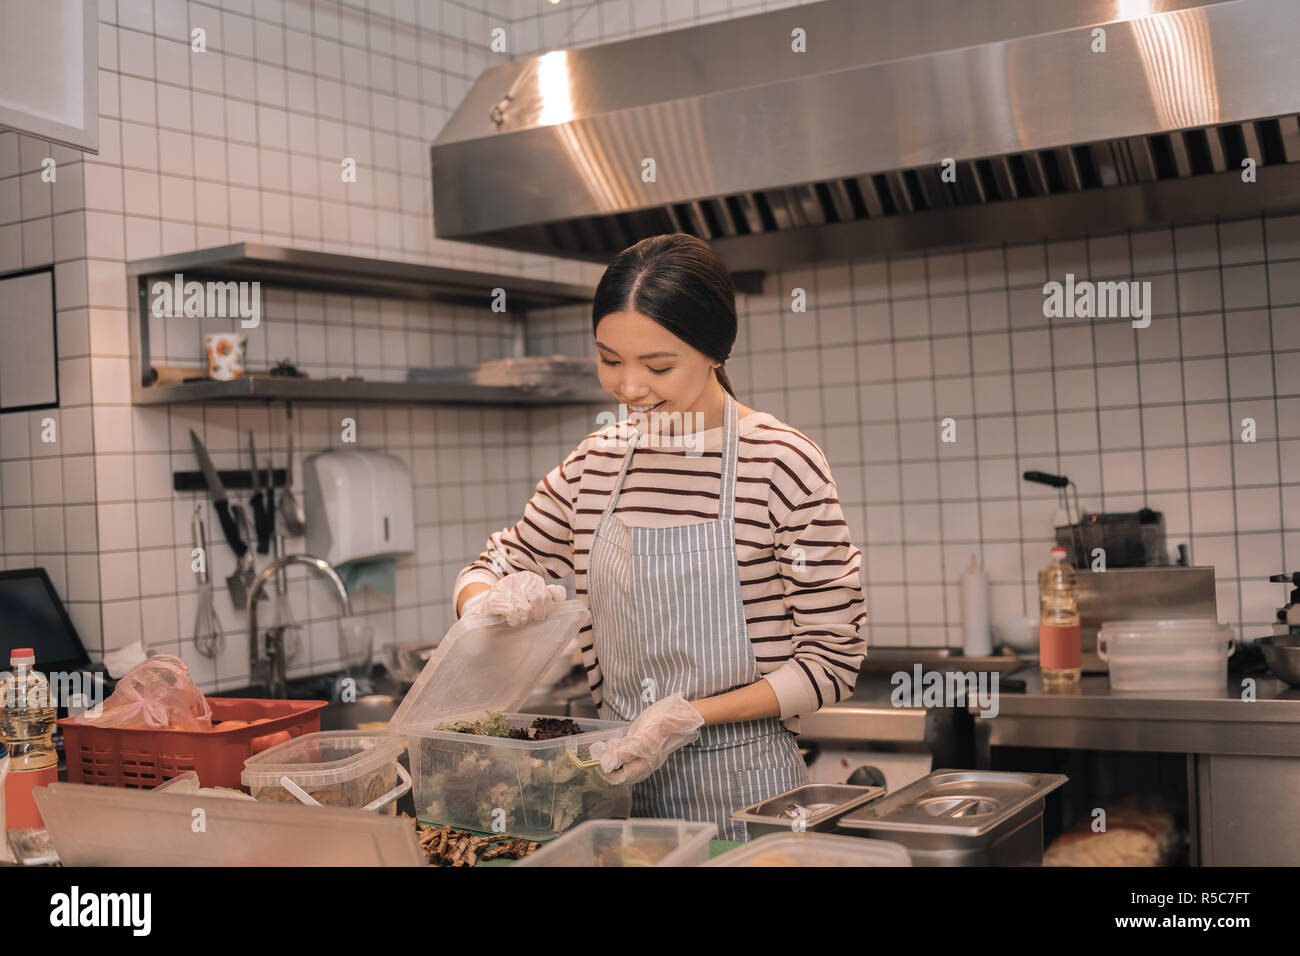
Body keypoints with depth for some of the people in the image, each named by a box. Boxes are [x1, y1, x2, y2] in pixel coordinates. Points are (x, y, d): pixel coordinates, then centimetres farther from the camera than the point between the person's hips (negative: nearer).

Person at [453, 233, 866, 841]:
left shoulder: (781, 463, -12)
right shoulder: (594, 464, 4)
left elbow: (831, 661, -10)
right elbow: (490, 570, 14)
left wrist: (690, 716, -20)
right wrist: (493, 600, -10)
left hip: (742, 789, -4)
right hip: (621, 777, 4)